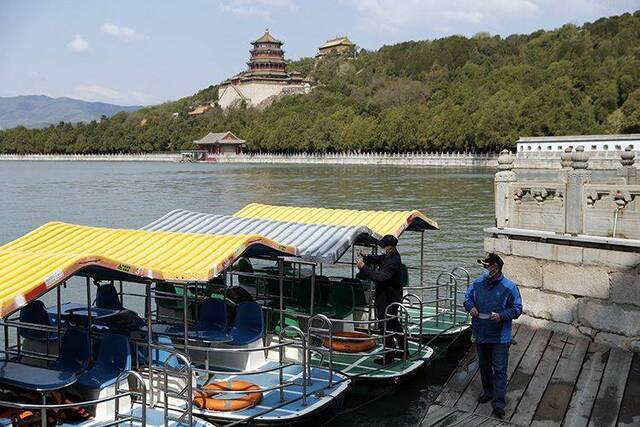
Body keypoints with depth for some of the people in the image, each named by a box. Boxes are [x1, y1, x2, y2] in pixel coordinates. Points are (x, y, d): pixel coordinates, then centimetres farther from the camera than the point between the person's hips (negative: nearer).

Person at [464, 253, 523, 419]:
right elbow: (467, 298, 13)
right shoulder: (477, 283, 0)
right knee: (484, 366, 20)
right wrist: (470, 307, -9)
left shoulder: (509, 287, -13)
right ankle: (488, 392, 39)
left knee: (499, 369, -2)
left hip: (500, 337, -5)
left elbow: (517, 309, -8)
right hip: (481, 335, 5)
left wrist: (501, 315, -23)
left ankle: (498, 403, 1)